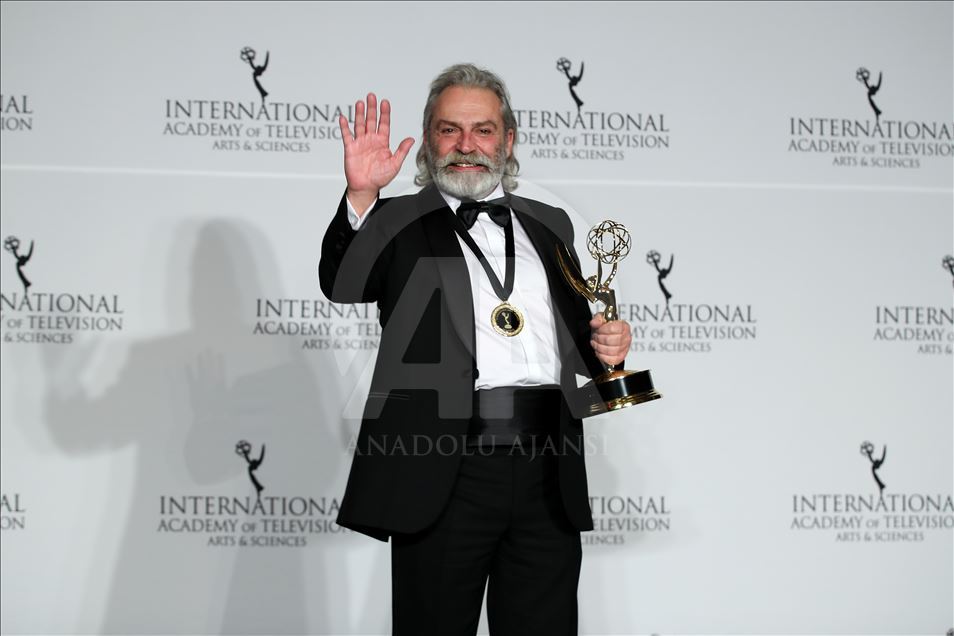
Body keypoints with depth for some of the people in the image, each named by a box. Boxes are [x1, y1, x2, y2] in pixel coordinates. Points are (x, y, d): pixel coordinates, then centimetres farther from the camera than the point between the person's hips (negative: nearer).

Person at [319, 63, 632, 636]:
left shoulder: (548, 224, 19)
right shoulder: (400, 223, 7)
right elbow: (343, 285, -11)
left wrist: (603, 347, 4)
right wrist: (361, 195, -25)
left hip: (548, 471, 3)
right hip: (443, 468, -3)